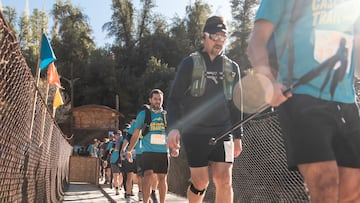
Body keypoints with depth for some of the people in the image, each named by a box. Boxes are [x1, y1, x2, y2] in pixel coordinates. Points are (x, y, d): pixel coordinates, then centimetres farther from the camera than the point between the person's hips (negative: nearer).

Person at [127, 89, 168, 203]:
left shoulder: (166, 115, 9)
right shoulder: (143, 114, 4)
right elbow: (135, 134, 8)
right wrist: (129, 151, 6)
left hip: (164, 152, 3)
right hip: (148, 151, -2)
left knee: (162, 178, 8)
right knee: (148, 176, -17)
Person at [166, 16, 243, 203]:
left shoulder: (232, 68, 11)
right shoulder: (190, 63, 1)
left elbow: (235, 105, 17)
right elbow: (174, 99, -2)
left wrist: (238, 136, 15)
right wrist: (173, 128, -17)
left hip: (223, 132, 3)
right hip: (194, 133, -2)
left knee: (224, 180, -8)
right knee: (200, 182, -1)